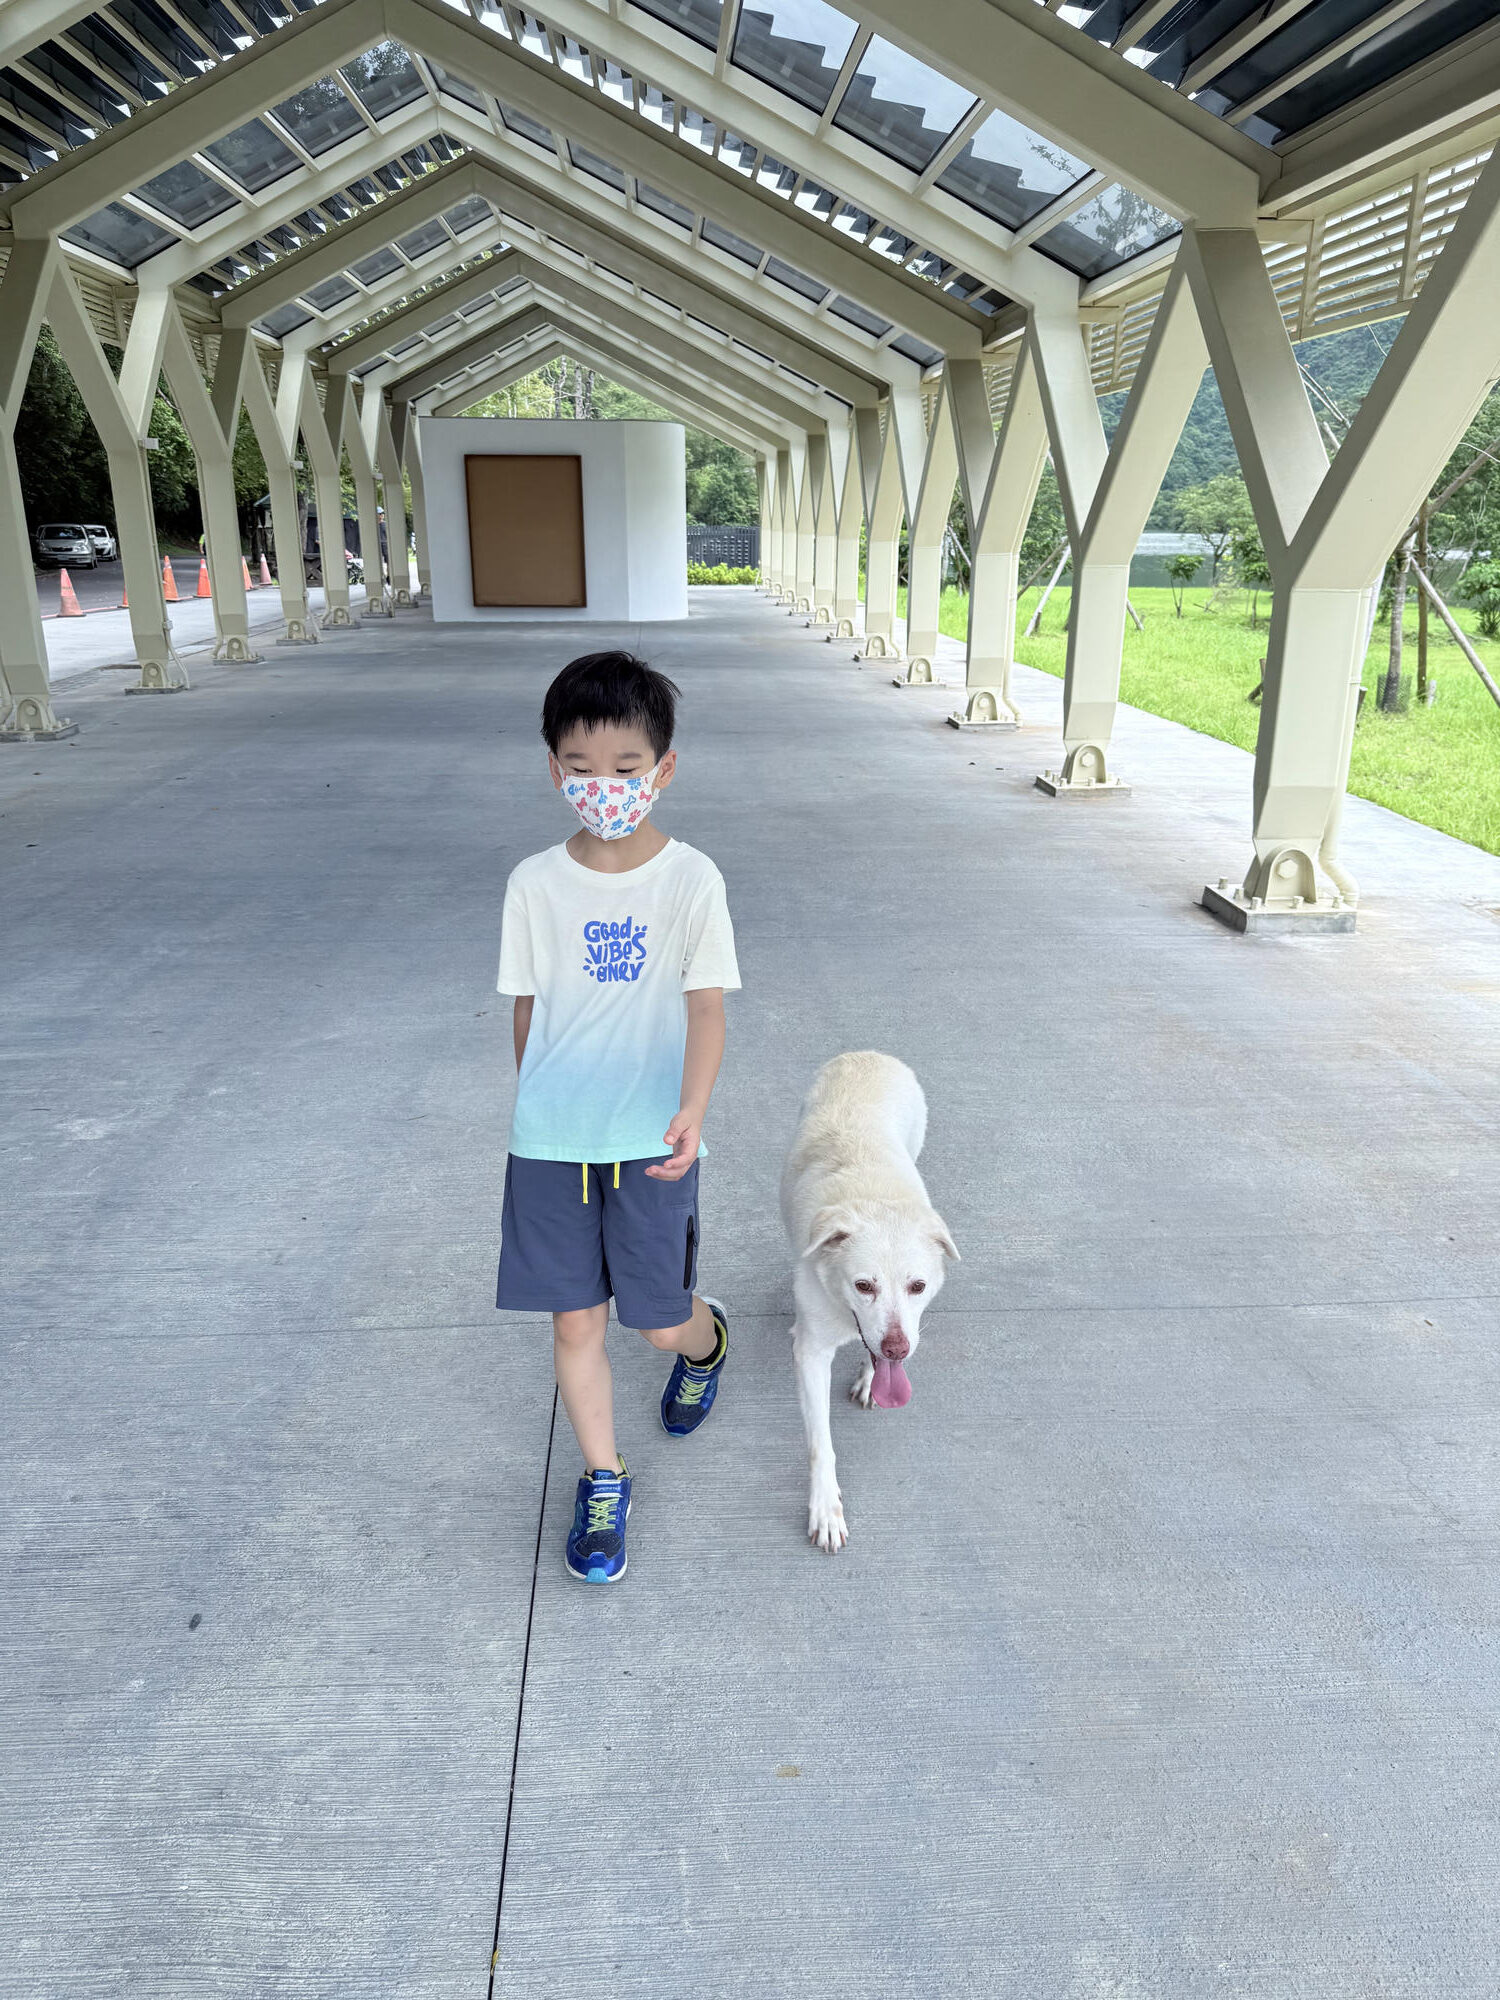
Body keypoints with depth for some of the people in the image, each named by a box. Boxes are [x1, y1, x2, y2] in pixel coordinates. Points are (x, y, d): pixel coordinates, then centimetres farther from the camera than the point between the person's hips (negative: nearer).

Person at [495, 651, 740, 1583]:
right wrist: (535, 1112, 13)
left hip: (651, 1141, -2)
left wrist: (692, 1110, -28)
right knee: (576, 1322, 9)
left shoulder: (692, 879, -9)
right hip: (551, 1141, 2)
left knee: (664, 1320, 8)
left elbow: (707, 1006, -13)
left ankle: (709, 1342, 46)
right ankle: (604, 1483, 31)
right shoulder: (536, 883, -2)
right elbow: (528, 1009, 7)